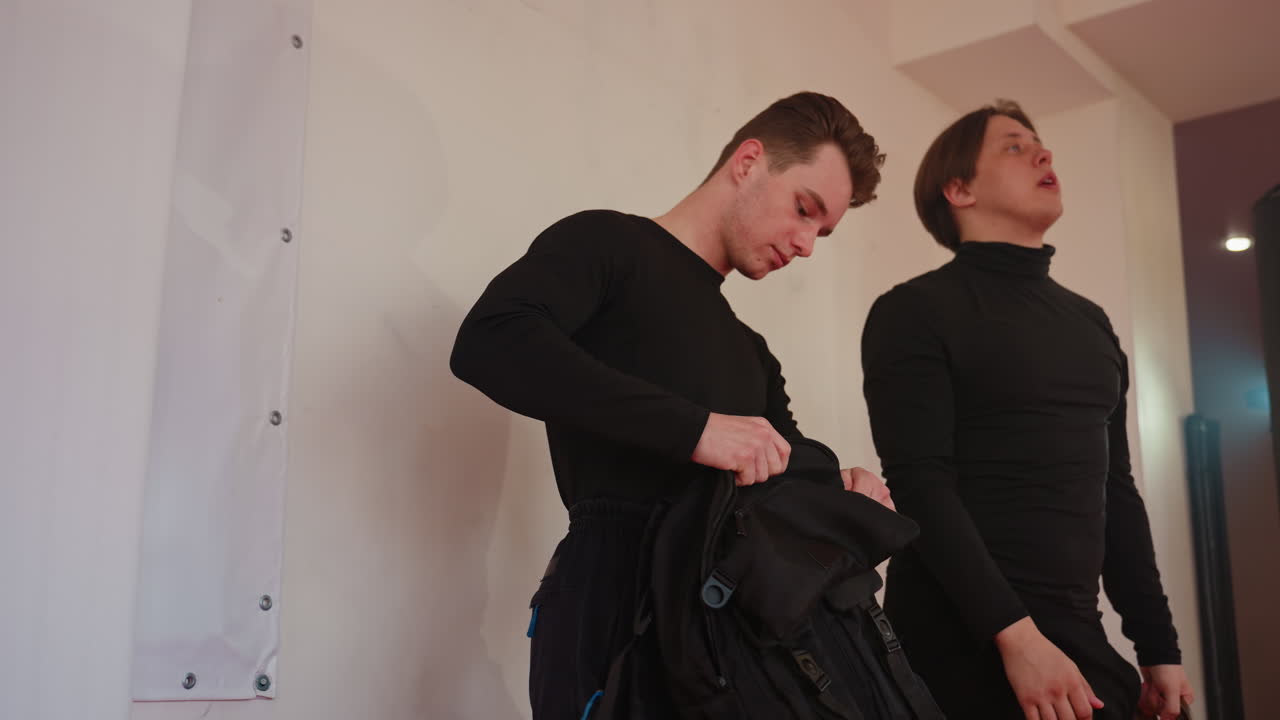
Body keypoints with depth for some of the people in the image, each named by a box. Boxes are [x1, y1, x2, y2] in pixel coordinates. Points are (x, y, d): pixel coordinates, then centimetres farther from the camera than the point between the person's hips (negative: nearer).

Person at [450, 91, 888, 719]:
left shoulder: (749, 352, 24)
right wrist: (693, 427, -24)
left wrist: (840, 493, 0)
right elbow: (488, 343, -20)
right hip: (612, 597, -7)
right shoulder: (610, 244, 0)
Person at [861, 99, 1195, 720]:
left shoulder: (1089, 322, 15)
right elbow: (919, 485, -16)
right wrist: (1015, 634, -23)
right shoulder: (917, 311, -7)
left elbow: (1114, 489, 17)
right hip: (966, 644, -7)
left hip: (1080, 638, 7)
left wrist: (1158, 646, 14)